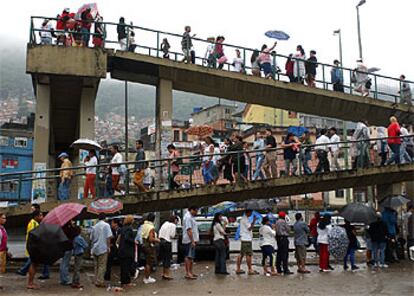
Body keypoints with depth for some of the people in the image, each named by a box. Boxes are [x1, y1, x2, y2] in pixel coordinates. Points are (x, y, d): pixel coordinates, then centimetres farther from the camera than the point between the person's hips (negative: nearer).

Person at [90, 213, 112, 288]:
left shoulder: (94, 227, 11)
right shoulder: (106, 225, -6)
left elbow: (91, 239, 17)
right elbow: (108, 237, -13)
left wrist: (92, 249, 25)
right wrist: (108, 246, -7)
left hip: (95, 249, 6)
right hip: (103, 248, -6)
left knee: (96, 266, 13)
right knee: (102, 266, -3)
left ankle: (96, 281, 15)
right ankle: (99, 282, -6)